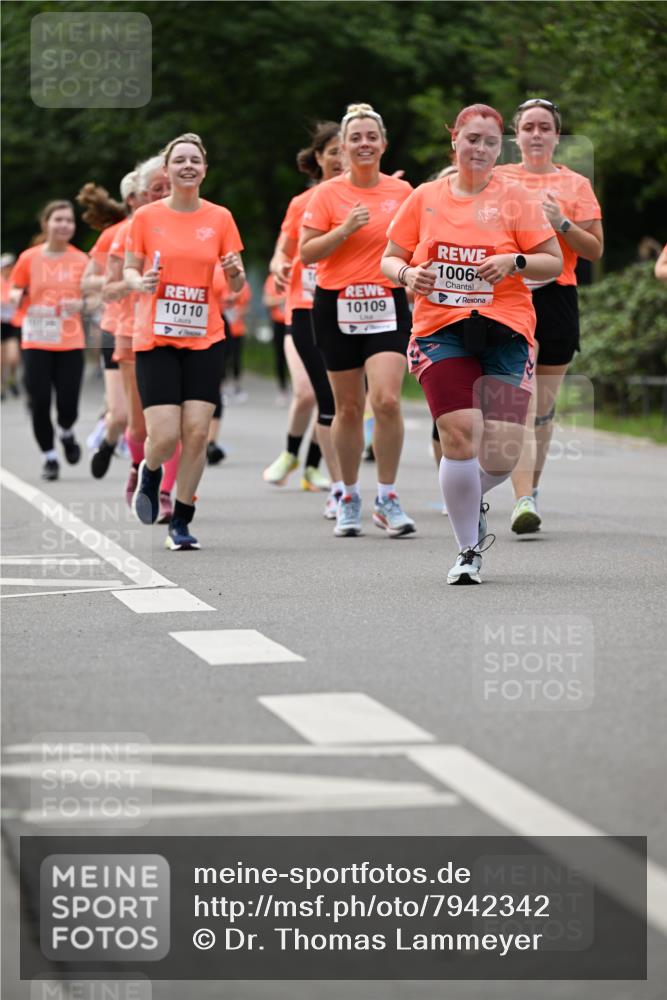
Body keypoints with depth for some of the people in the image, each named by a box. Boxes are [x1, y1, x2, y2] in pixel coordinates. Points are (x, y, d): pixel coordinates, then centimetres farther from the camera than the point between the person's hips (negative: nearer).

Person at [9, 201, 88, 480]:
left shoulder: (81, 260, 2)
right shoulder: (29, 259, 0)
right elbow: (15, 291, 10)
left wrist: (81, 304, -14)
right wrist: (16, 296, -13)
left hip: (71, 342, 0)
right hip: (36, 342, 0)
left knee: (68, 404, -6)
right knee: (40, 402, -4)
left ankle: (66, 433, 30)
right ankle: (49, 457, 14)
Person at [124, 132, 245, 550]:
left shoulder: (220, 218, 4)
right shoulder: (147, 217, 1)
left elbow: (236, 285, 8)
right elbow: (129, 270, 9)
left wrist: (236, 273, -15)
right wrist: (140, 281, -14)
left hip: (205, 340, 1)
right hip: (156, 339, -1)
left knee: (197, 433, -7)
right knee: (165, 436, -10)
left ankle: (182, 522, 8)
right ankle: (150, 474, 26)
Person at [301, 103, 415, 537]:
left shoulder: (402, 191, 5)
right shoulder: (328, 194, -1)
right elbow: (306, 253, -5)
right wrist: (346, 229, -16)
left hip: (388, 305, 0)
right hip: (338, 306, 0)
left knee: (387, 399, -16)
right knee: (348, 407, 6)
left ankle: (387, 497, -5)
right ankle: (349, 498, 22)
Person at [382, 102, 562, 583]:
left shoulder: (514, 197, 4)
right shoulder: (425, 198, 9)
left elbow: (554, 262, 4)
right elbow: (390, 258, 16)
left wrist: (515, 262, -15)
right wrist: (407, 275, -5)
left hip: (505, 331, 0)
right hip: (440, 331, 0)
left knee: (501, 454, -8)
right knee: (461, 436, -15)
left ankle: (473, 499, 29)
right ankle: (469, 550, 2)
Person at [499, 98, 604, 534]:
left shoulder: (575, 184, 7)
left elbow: (595, 250, 3)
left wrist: (561, 223, -11)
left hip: (557, 299, 1)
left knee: (544, 407, 8)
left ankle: (532, 488, 26)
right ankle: (523, 500, -21)